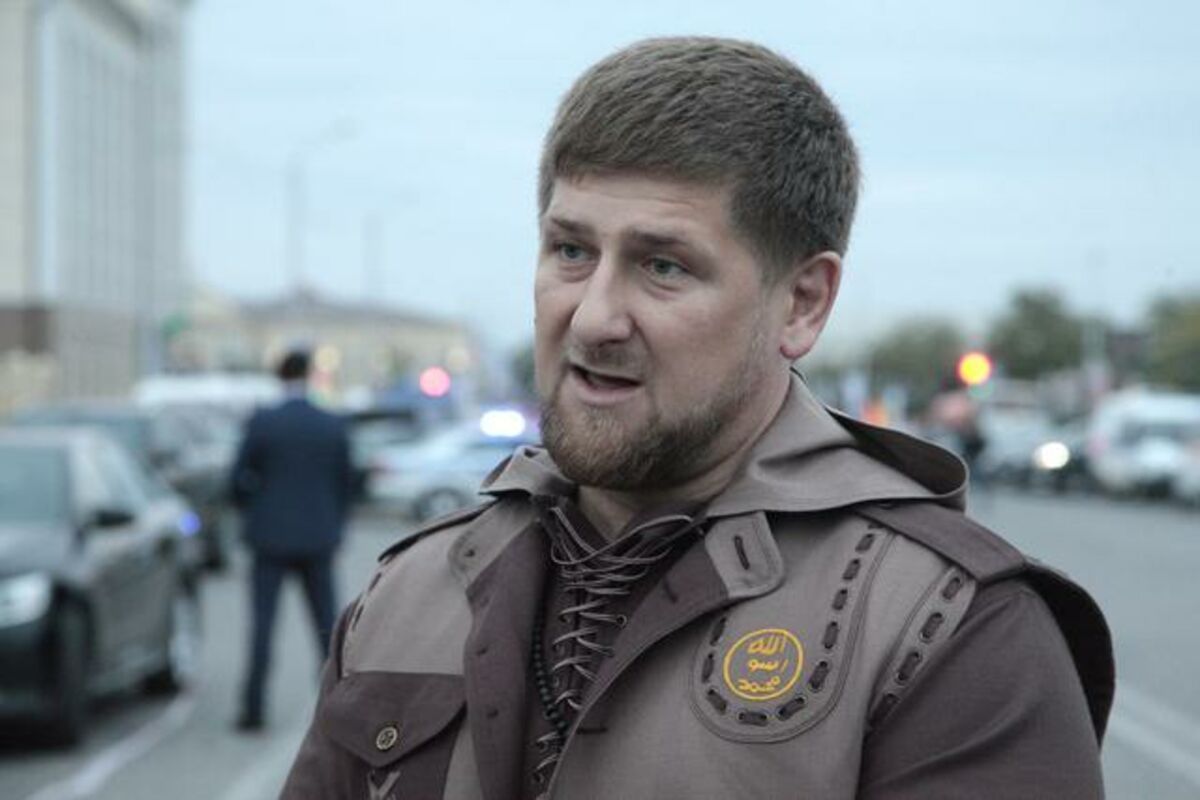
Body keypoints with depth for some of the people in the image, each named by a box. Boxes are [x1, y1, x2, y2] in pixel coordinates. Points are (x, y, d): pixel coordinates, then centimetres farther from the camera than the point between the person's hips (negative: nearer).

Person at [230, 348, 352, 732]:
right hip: (318, 540, 2)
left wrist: (250, 514, 15)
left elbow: (239, 479, -4)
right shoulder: (333, 426, -1)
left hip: (272, 538, -2)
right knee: (328, 625, 10)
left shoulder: (261, 423, -9)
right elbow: (343, 484, 6)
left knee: (262, 625, 1)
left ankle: (253, 709, -3)